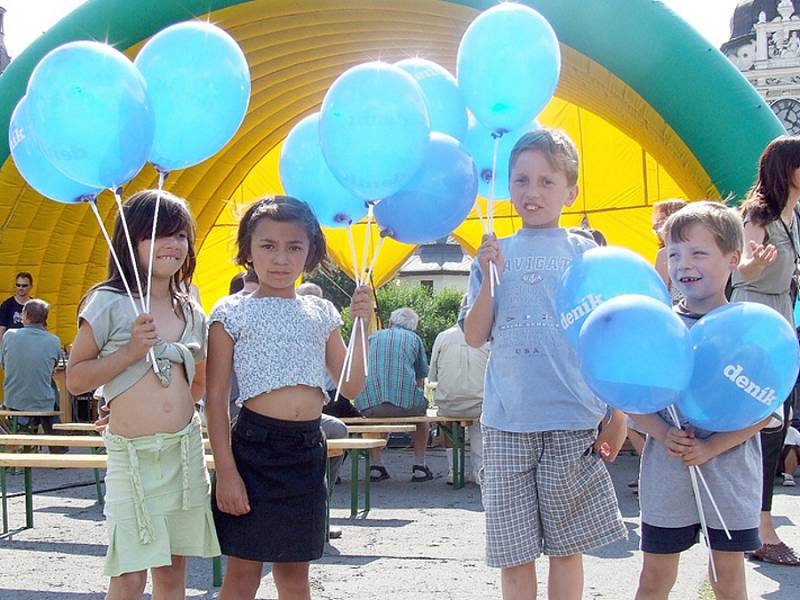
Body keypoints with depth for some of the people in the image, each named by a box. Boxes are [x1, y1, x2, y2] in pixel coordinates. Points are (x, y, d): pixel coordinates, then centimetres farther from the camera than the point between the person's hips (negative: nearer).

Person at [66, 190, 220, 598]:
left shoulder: (192, 313, 10)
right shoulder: (108, 303, -6)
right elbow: (75, 379, -7)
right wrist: (130, 352, -16)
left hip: (186, 451, 5)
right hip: (131, 455, -5)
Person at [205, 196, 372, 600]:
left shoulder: (321, 313, 11)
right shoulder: (233, 312, -2)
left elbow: (351, 387, 10)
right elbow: (215, 398, -5)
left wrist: (362, 326, -1)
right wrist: (225, 471, -12)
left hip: (308, 450, 4)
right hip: (255, 445, -4)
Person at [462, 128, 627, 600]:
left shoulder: (586, 254, 5)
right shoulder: (495, 254, 9)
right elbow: (475, 337, 5)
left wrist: (617, 414, 1)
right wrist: (489, 278, -9)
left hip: (573, 422, -1)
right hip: (507, 423, 1)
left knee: (567, 546, 6)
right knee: (513, 552, 5)